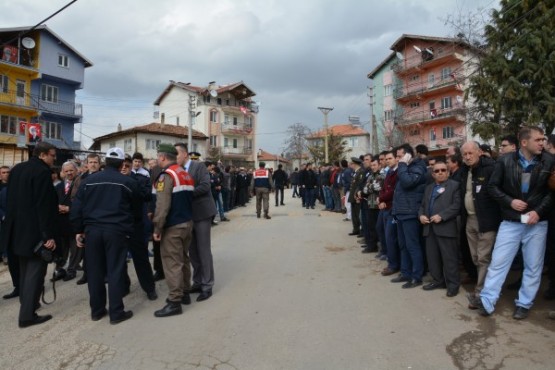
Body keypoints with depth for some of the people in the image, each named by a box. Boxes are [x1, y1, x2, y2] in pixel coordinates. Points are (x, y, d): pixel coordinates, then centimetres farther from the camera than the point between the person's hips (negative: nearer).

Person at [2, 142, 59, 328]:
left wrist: (13, 224, 23)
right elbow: (44, 206, -21)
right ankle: (27, 315, 2)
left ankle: (26, 304, 34)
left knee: (25, 269, 21)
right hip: (35, 231, -9)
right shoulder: (42, 172, -17)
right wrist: (49, 234, -19)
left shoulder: (16, 169, 11)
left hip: (18, 229, 9)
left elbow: (11, 199, 16)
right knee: (35, 271, -2)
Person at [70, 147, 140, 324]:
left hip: (92, 230, 3)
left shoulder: (88, 180, 7)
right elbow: (136, 208, 9)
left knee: (94, 272, 12)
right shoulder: (128, 182, -1)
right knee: (116, 271, 2)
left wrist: (79, 230, 12)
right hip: (117, 231, -3)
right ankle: (116, 313, 7)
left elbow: (76, 208, 6)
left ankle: (96, 310, 23)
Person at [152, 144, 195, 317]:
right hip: (187, 222, 9)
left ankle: (174, 302, 2)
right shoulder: (186, 174, 13)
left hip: (173, 226, -9)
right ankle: (184, 293, 27)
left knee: (172, 263, -3)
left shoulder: (166, 175, -13)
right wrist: (186, 217, 16)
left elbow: (162, 205, -20)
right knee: (183, 259, 17)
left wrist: (157, 228, -14)